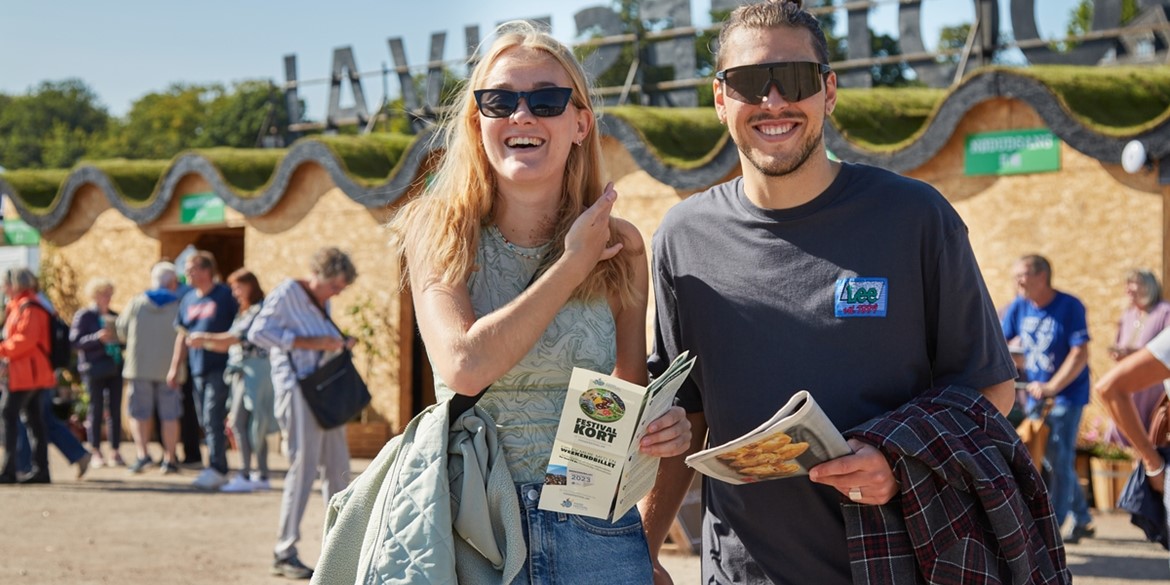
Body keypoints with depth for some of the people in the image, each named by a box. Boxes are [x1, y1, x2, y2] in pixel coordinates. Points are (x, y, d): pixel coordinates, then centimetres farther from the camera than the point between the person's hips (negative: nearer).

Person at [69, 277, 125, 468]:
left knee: (115, 410, 2)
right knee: (96, 410, -2)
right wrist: (98, 338, -20)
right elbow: (75, 341, -9)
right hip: (94, 368, -4)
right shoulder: (84, 316, 1)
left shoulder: (114, 316, 16)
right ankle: (96, 453, 4)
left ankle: (115, 452, 5)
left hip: (115, 368, 5)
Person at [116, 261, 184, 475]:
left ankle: (142, 453, -6)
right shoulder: (180, 306, -4)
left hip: (139, 367, 1)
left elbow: (121, 332, 9)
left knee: (140, 412, 9)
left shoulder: (136, 303, 1)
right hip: (170, 369, -1)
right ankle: (169, 459, 8)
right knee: (169, 415, 7)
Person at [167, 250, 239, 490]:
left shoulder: (225, 296, -6)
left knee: (213, 419, -12)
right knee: (206, 421, 10)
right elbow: (183, 336, 19)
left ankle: (215, 469, -10)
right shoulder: (188, 299, 13)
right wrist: (175, 368, 16)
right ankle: (220, 468, 19)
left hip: (220, 367, -7)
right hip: (198, 369, 7)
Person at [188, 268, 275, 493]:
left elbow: (238, 337, -16)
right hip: (241, 370, 9)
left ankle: (245, 476, -14)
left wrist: (206, 338, -14)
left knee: (239, 422, -13)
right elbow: (228, 344, 18)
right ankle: (262, 475, 11)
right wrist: (204, 342, 6)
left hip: (254, 370, -9)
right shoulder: (244, 313, 20)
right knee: (255, 424, 8)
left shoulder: (260, 310, -8)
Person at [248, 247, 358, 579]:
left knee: (338, 469, 9)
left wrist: (339, 344, 6)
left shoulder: (322, 303, 18)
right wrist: (311, 342, -22)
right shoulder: (287, 293, -7)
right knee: (303, 468, -9)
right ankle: (284, 555, -3)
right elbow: (258, 332, -18)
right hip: (299, 389, -9)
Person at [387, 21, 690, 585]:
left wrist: (665, 426, -10)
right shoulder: (437, 233, -4)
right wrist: (573, 265, -13)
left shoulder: (620, 247, 1)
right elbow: (464, 366, -20)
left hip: (594, 531, 2)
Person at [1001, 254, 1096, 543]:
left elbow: (1080, 355, -19)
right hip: (1036, 392, 6)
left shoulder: (1070, 306, -15)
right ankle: (1082, 519, 27)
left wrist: (1051, 387, -29)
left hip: (1067, 394, -6)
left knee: (1059, 461, -8)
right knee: (1048, 460, 12)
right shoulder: (1019, 307, 0)